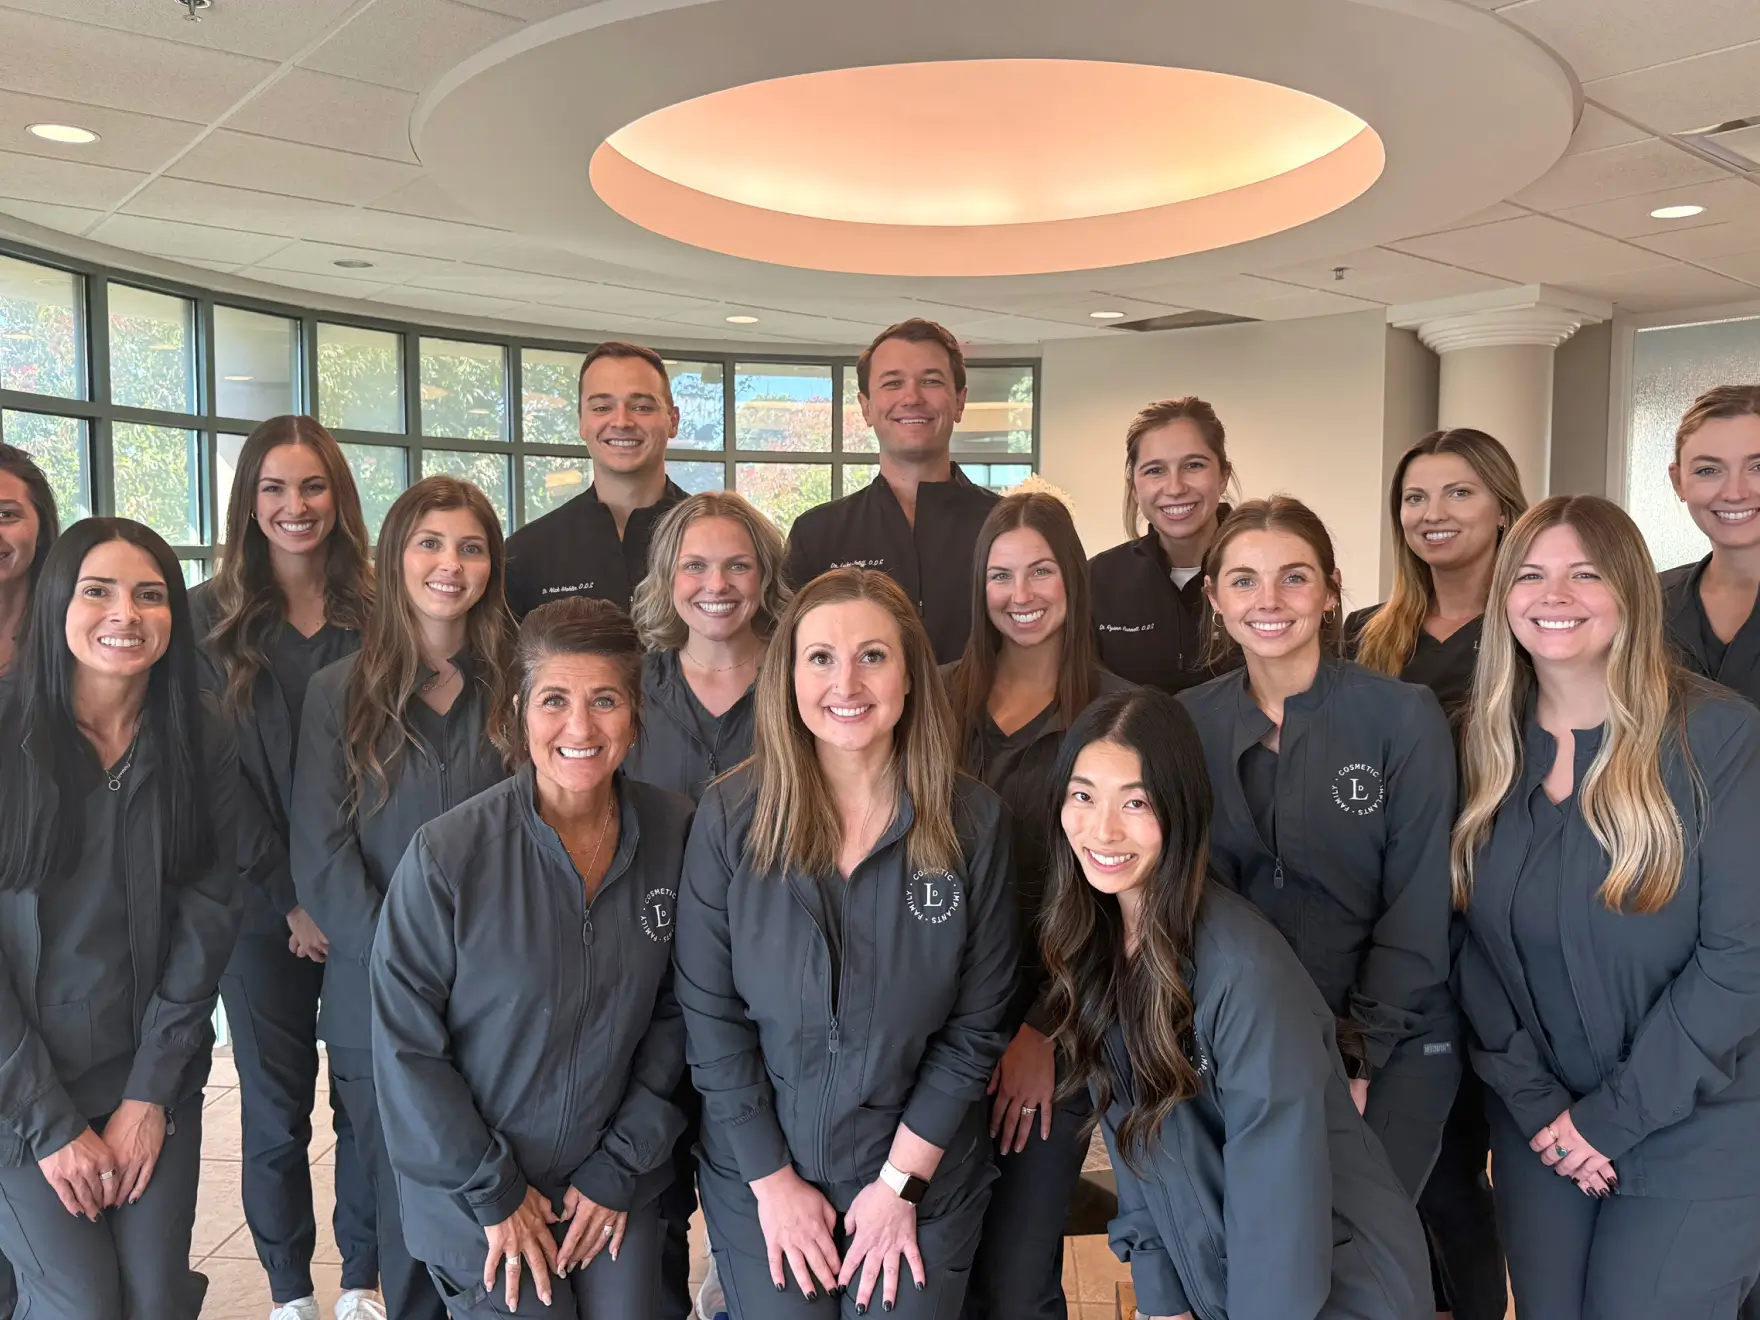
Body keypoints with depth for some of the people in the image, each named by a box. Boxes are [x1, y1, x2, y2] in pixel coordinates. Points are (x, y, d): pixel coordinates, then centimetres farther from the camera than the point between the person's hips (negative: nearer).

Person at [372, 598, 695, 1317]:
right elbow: (405, 1046, -12)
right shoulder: (447, 855, -19)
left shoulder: (675, 835, -10)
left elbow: (675, 1014, -2)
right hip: (478, 1203, -3)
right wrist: (493, 1194, -10)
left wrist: (621, 1166, -5)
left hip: (618, 1190, 3)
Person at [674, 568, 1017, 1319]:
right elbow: (708, 1014, -8)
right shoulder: (731, 816, -11)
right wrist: (771, 1179, -8)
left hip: (923, 1175, 0)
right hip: (759, 1176, 0)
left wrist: (901, 1182, -8)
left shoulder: (972, 822, -11)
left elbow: (976, 1024, -7)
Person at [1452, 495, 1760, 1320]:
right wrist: (1535, 1101, -8)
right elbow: (1475, 944, 1)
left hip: (1692, 1138, -3)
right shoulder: (1484, 748, 0)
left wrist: (1614, 1116, -15)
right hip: (1538, 1129, 4)